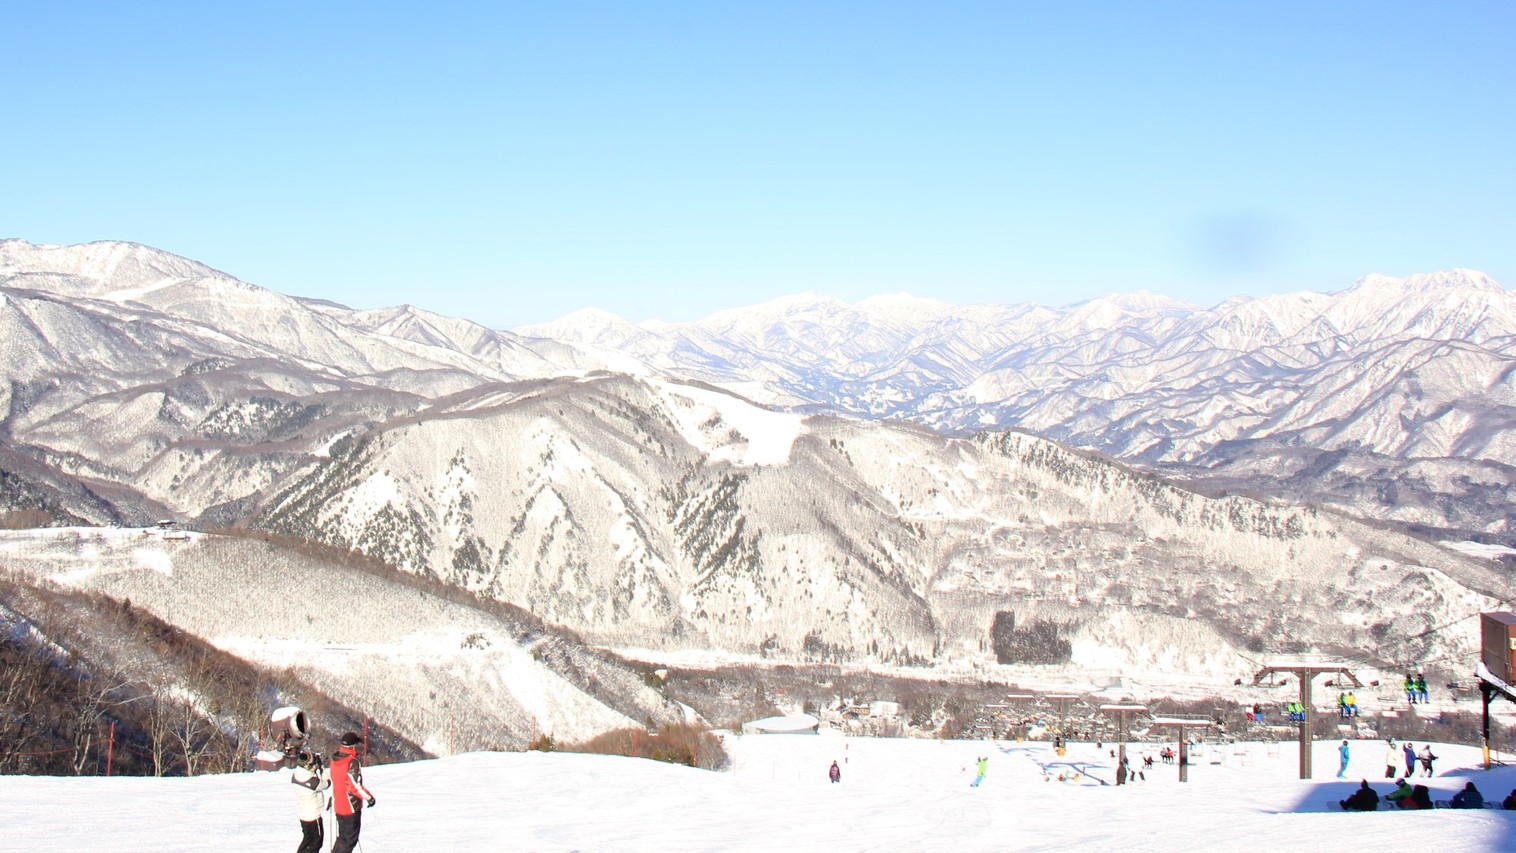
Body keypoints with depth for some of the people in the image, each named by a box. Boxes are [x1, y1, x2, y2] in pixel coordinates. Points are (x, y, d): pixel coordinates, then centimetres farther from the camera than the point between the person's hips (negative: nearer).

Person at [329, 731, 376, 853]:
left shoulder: (335, 761, 4)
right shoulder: (352, 763, -21)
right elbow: (356, 786, -23)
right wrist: (369, 797, -12)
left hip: (338, 806, 8)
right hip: (351, 807, -8)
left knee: (343, 836, 21)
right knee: (350, 839, 2)